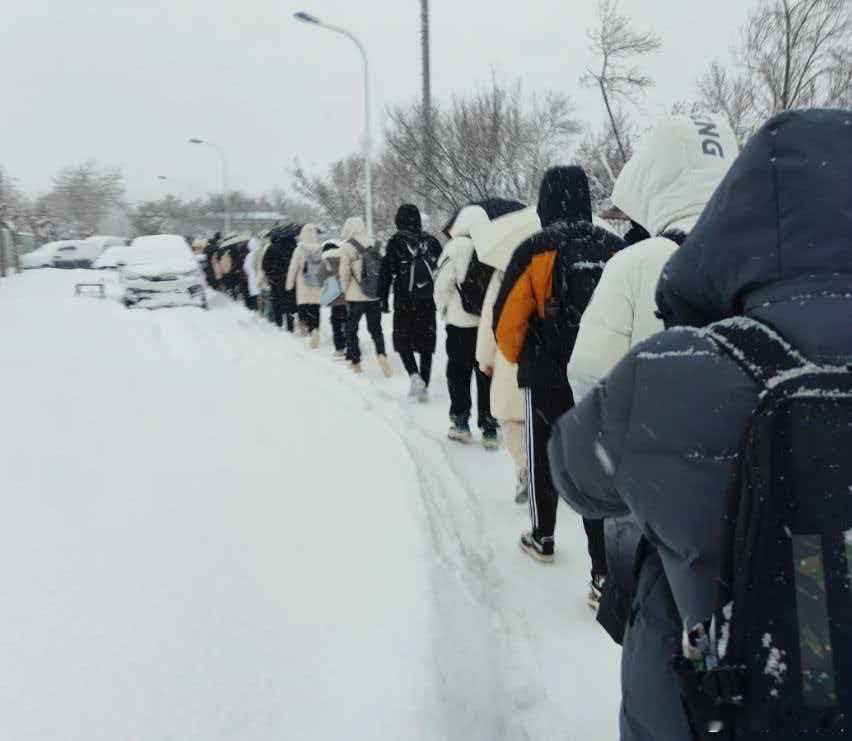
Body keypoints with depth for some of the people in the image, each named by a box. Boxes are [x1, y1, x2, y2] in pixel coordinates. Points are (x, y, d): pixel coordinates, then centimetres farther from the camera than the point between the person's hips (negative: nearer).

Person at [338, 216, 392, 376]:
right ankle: (381, 353, -10)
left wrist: (346, 289, 9)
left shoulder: (346, 247, -10)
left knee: (351, 329, 14)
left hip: (355, 297, -4)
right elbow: (381, 268, 5)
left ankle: (355, 362, 16)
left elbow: (344, 273, -8)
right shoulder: (373, 244, 3)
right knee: (375, 328, 14)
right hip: (375, 296, 4)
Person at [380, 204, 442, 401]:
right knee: (426, 344, 11)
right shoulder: (431, 241, 4)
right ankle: (424, 385, 11)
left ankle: (414, 375, -11)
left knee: (403, 341, 12)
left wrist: (384, 299, 0)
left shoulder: (396, 242, -6)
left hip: (404, 303, -3)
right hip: (428, 302, 3)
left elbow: (387, 272, -7)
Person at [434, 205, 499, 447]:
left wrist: (443, 309, 8)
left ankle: (460, 422, 18)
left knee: (458, 373, 13)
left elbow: (442, 284, -10)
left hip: (461, 323, -2)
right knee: (487, 375, 10)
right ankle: (489, 429, 12)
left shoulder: (456, 247, -11)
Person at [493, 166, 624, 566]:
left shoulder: (535, 251, -12)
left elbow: (508, 321, -11)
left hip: (548, 379, -2)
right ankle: (605, 565, 8)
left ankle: (543, 539, 35)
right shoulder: (615, 248, -3)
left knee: (543, 460, 18)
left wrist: (519, 358, 8)